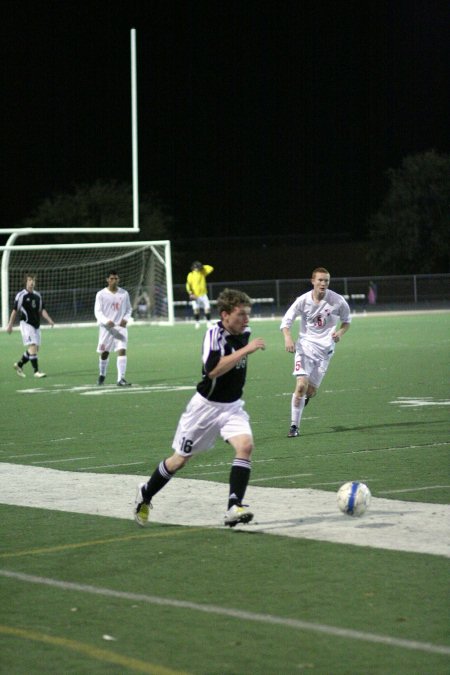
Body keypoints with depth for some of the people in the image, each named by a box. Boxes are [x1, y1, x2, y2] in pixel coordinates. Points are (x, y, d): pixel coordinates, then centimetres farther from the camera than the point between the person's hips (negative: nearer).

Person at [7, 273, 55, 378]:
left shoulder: (37, 295, 12)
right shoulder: (21, 295, -5)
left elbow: (42, 310, 11)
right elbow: (15, 311, -1)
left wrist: (49, 319, -6)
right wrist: (10, 325, -1)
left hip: (36, 325, 7)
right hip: (26, 324, -7)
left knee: (35, 349, 8)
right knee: (32, 347, -15)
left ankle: (19, 365, 25)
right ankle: (36, 371, -14)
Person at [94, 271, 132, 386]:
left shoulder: (124, 293, 6)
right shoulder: (101, 294, -3)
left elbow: (129, 309, 16)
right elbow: (97, 312, -6)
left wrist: (126, 319, -5)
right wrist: (106, 321, -24)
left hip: (121, 326, 1)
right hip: (106, 328, -1)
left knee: (122, 351, -15)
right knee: (104, 353, 8)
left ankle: (121, 379, -19)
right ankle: (102, 375, 34)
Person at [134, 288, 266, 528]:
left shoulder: (244, 333, -1)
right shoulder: (214, 334, -22)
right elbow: (213, 370, -38)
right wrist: (246, 350, -38)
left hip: (232, 405, 5)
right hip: (207, 406, -5)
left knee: (245, 445, -23)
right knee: (180, 459, 9)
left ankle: (234, 508, -25)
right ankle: (145, 495, 34)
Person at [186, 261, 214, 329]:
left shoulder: (203, 272, 6)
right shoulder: (190, 275, -3)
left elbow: (211, 269, 3)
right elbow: (188, 285, -5)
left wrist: (202, 267, -1)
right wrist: (190, 294, -16)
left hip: (203, 295, 2)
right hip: (195, 296, -2)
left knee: (207, 309, -7)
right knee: (196, 310, -7)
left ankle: (209, 323, 1)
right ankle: (197, 323, 8)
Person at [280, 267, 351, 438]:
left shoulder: (338, 301, -6)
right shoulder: (303, 300, -8)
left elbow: (347, 320, 11)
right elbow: (286, 321, -4)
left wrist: (340, 332, -10)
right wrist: (288, 338, -23)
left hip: (325, 348, 1)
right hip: (305, 345, -1)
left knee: (311, 390, 0)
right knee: (301, 385, -16)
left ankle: (306, 396, 40)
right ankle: (294, 426, -6)